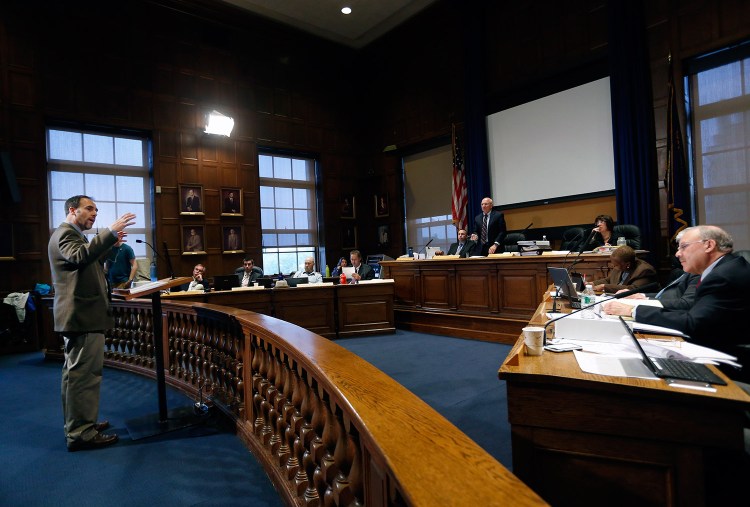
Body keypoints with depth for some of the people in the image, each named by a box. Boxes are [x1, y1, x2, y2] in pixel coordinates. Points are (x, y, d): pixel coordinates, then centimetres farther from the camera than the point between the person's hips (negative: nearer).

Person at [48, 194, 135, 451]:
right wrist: (110, 232, -37)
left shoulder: (70, 234, 20)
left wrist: (110, 243, 8)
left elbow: (91, 263, 18)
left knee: (75, 373, 18)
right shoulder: (65, 233, -12)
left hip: (77, 315, 11)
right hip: (83, 315, -11)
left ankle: (76, 426, 30)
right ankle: (81, 433, 0)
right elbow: (80, 256, -33)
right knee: (84, 375, -7)